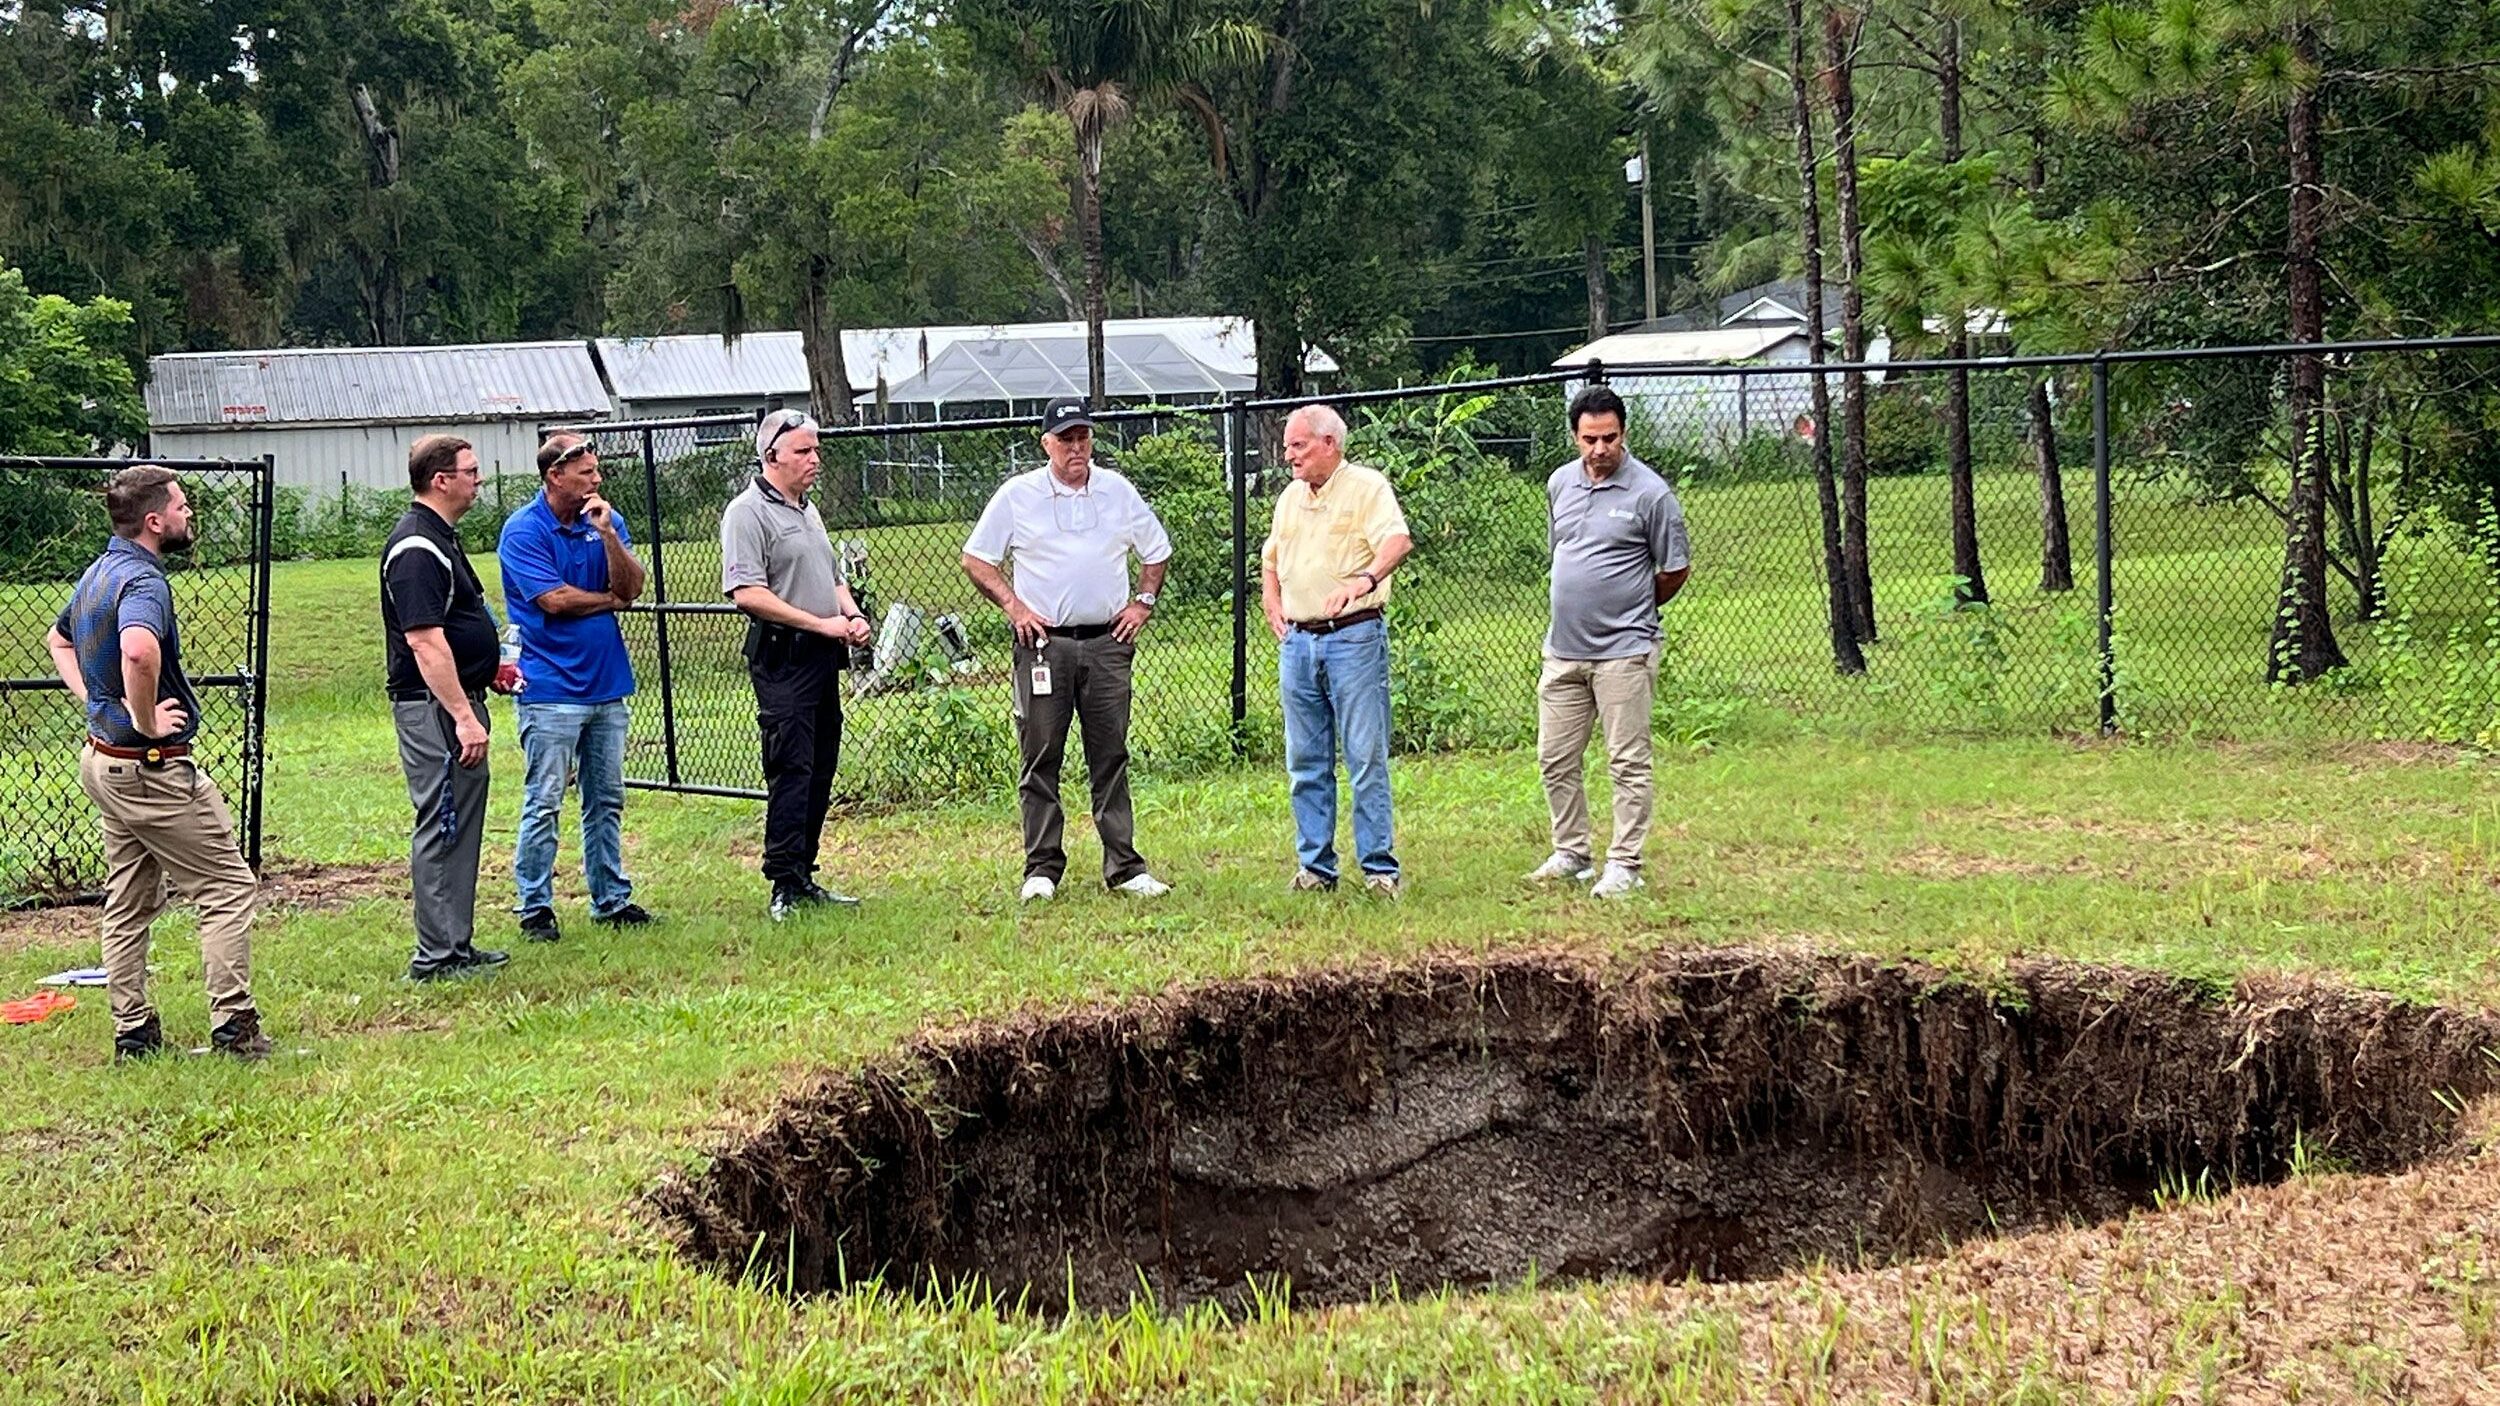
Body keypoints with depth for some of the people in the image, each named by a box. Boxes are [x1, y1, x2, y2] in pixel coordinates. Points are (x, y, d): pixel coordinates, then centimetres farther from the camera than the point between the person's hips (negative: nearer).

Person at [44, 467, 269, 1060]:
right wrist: (146, 720, -28)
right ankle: (233, 1025, -2)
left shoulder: (99, 572, 10)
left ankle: (132, 1032, 18)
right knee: (228, 888, -2)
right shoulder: (142, 580, -21)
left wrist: (94, 701, 16)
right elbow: (138, 650, -44)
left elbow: (58, 639, 29)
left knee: (129, 902, 14)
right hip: (153, 767, -10)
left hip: (104, 761, 10)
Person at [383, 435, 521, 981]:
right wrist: (464, 715, -26)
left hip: (455, 700, 11)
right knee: (443, 828, -7)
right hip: (434, 708, -11)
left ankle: (456, 944, 22)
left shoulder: (439, 538, 15)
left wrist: (487, 666, 24)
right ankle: (437, 956, -2)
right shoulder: (416, 549, -18)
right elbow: (424, 642, -24)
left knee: (462, 825, 15)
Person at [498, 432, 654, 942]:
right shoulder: (522, 531, -9)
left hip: (607, 684, 6)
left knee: (607, 801, 12)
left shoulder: (606, 519, 8)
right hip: (551, 687, -6)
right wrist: (610, 600, -2)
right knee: (544, 803, -4)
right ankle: (535, 908, 3)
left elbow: (632, 587, -3)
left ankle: (612, 898, 20)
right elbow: (554, 600, -16)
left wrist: (607, 533, -15)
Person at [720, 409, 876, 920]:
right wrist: (820, 623, -17)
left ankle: (805, 878, 18)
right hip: (782, 658, -9)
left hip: (823, 657, 9)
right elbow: (747, 592, -18)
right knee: (791, 772, -11)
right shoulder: (748, 512, -9)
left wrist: (852, 615, 7)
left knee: (820, 772, 11)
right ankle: (785, 887, -9)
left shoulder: (807, 510, 20)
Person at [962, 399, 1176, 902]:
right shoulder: (1017, 495, 1)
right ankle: (1042, 867, 4)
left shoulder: (1119, 492, 9)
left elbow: (1157, 551, 21)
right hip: (1043, 641, -2)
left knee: (1111, 756, 4)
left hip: (1107, 642, 2)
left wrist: (1143, 602, 9)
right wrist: (1012, 605, -4)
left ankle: (1124, 865, 7)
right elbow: (976, 558, 6)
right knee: (1040, 757, -1)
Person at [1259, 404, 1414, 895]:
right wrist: (1273, 610, 13)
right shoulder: (1290, 496, 17)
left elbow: (1398, 541, -21)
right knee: (1306, 762, 8)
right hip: (1298, 642, 7)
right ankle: (1315, 865, 15)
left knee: (1366, 758, -5)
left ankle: (1379, 868, -1)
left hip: (1354, 638, -7)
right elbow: (1271, 558, 30)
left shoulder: (1367, 487, -5)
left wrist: (1366, 579, -39)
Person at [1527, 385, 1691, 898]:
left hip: (1623, 650, -6)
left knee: (1628, 763, -1)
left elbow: (1675, 570, -2)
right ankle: (1572, 853, 23)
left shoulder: (1650, 493, -10)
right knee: (1555, 759, 11)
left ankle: (1624, 865, 5)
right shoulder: (1560, 484, 8)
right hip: (1563, 649, 6)